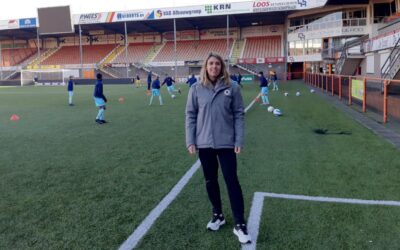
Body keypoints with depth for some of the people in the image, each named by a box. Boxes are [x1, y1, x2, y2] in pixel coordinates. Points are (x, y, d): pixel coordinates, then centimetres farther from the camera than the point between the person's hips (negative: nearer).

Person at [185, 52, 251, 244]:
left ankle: (240, 224, 9)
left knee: (232, 181, -1)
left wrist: (239, 141, -7)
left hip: (226, 143, -2)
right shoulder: (196, 89, 0)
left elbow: (239, 115, -1)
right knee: (210, 181, 14)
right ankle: (217, 215, 33)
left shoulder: (232, 88, -3)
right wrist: (190, 141, -2)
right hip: (204, 143, 2)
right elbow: (190, 115, 3)